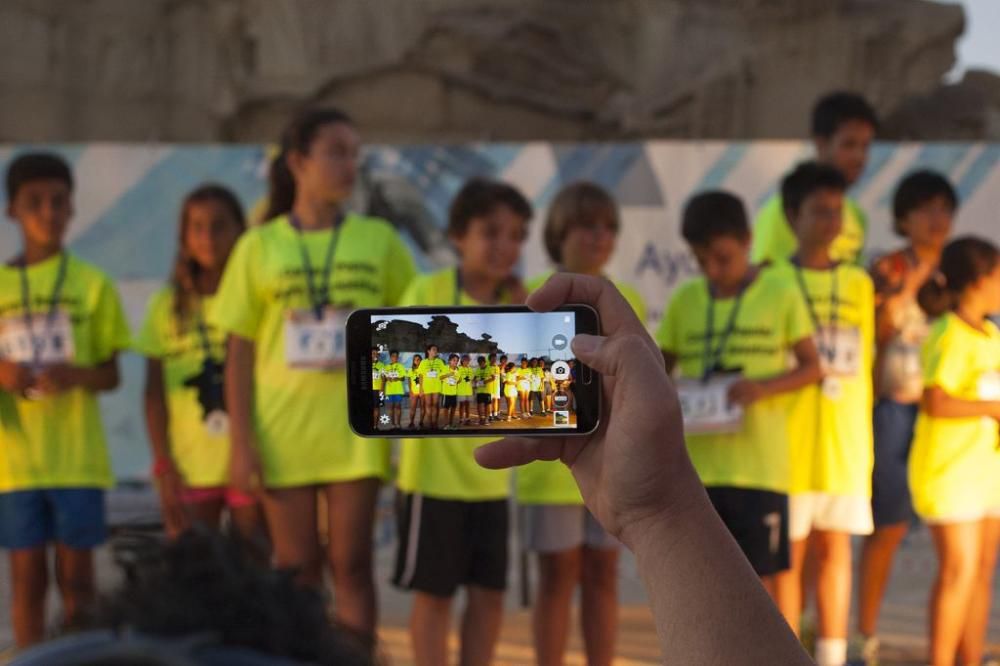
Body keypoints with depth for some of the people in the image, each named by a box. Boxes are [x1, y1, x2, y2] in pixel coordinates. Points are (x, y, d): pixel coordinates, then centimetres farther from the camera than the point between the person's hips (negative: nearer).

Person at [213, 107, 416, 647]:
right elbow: (239, 353, 3)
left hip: (356, 431, 0)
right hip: (282, 433, 0)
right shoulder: (259, 246, 3)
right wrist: (241, 441, -3)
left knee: (351, 565, 2)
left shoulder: (378, 239, 5)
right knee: (297, 571, 7)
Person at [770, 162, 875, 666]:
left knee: (835, 548, 8)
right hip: (791, 441, -3)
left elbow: (862, 364, 14)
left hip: (845, 441, 3)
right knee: (790, 553, 2)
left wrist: (863, 436, 8)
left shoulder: (859, 284, 9)